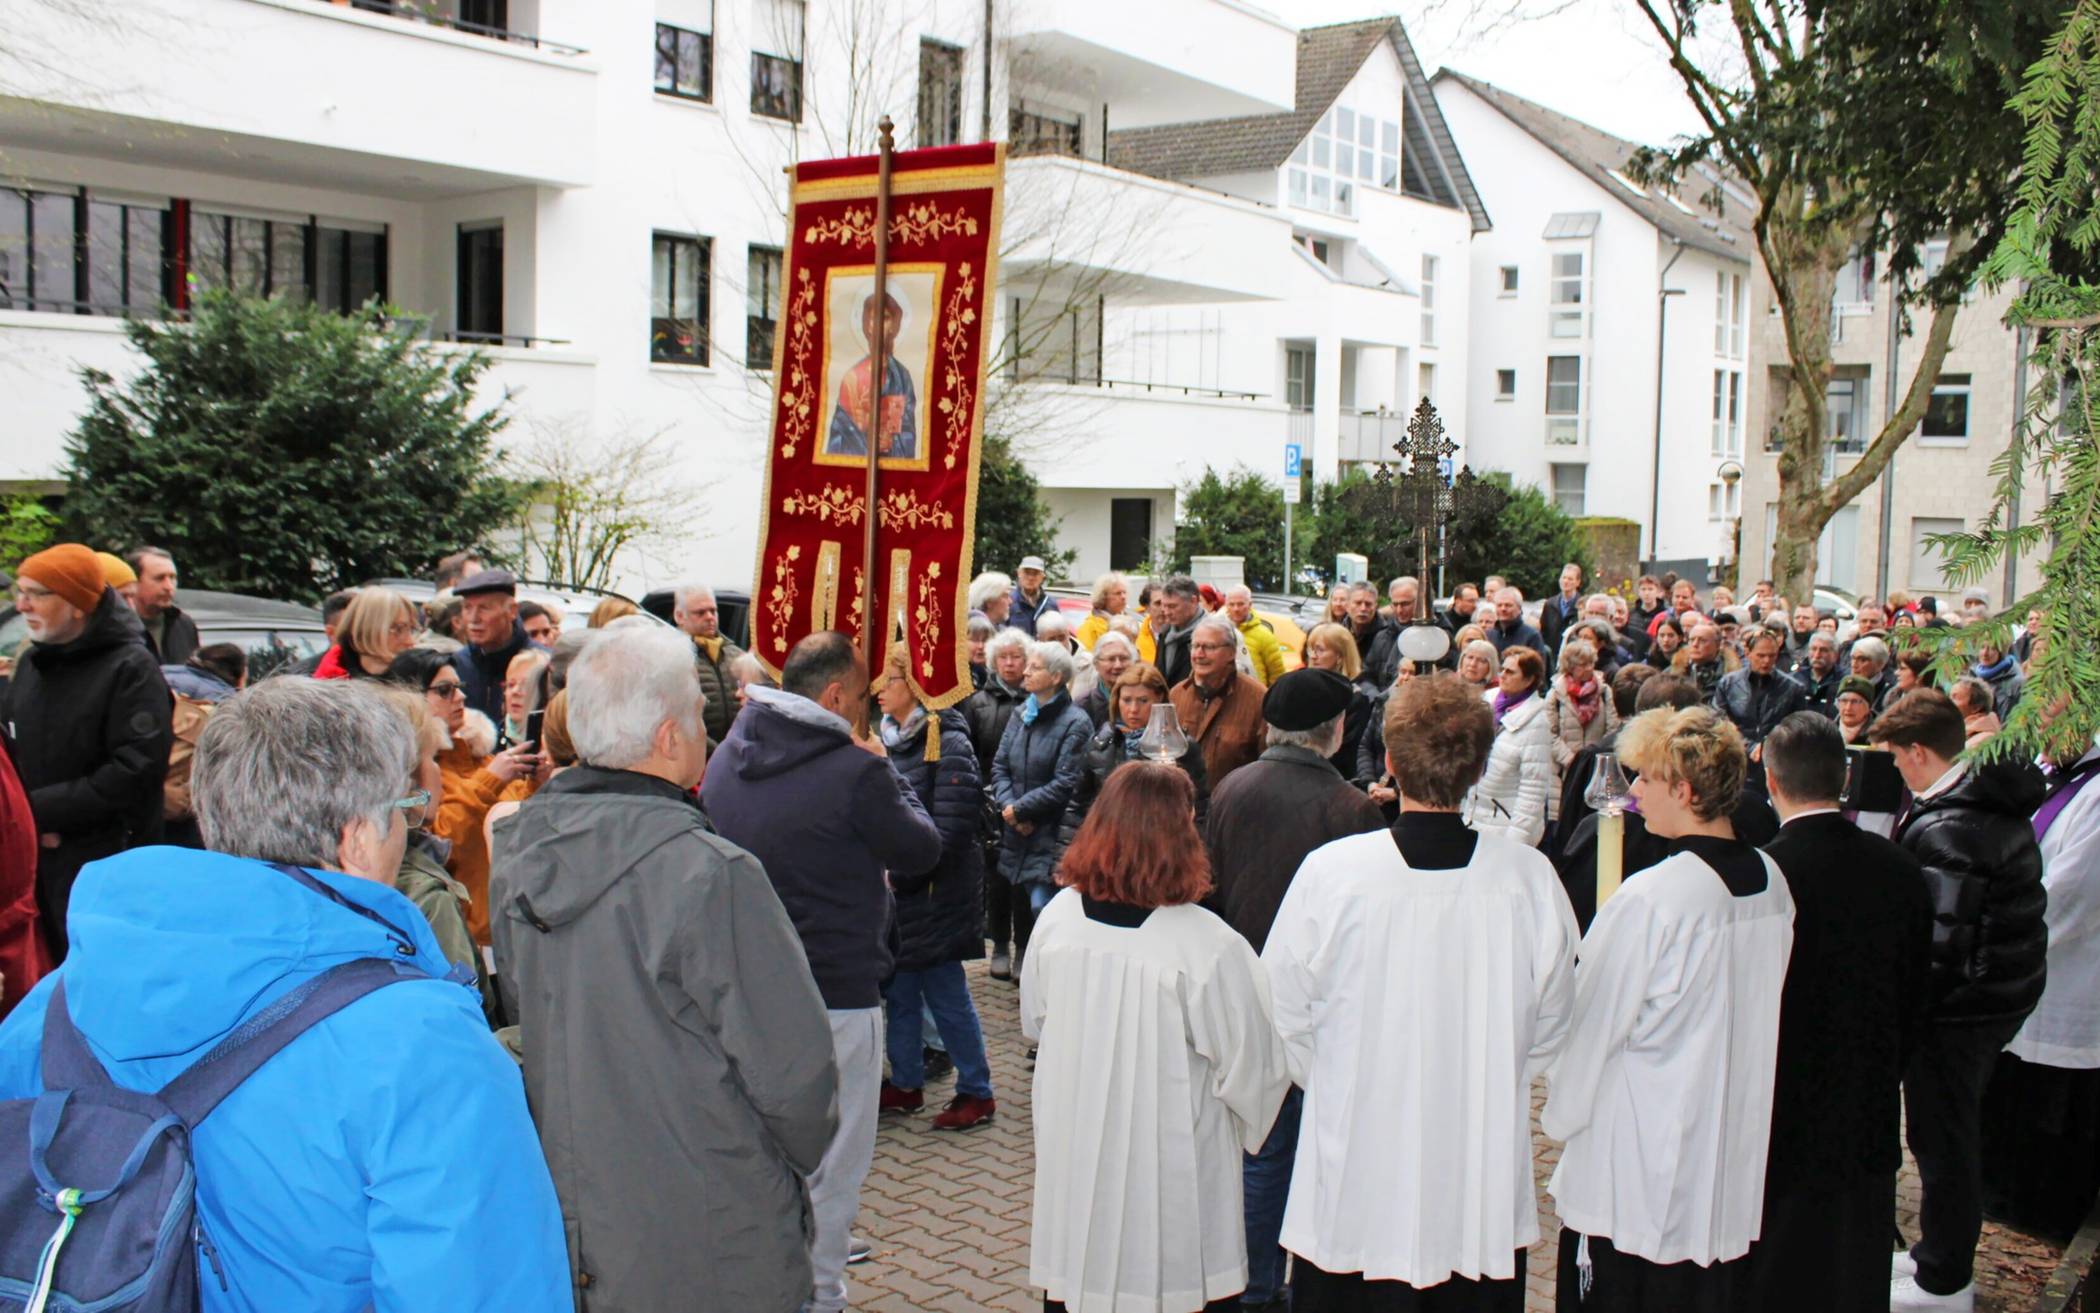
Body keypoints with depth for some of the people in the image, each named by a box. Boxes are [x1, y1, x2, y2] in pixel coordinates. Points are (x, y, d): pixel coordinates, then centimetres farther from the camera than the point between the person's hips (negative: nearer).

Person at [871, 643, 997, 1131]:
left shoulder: (948, 742, -14)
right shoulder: (887, 736, 9)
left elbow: (950, 829, -20)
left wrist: (900, 874, -19)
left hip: (934, 891, -7)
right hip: (891, 890, 7)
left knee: (946, 994, 1)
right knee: (898, 990, 15)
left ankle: (977, 1092, 14)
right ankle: (906, 1084, 29)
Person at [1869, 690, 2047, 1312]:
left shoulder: (1945, 830, -25)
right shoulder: (2000, 804, 5)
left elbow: (1937, 941, -27)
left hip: (1960, 1004, -9)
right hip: (2006, 989, 9)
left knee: (1941, 1139, 5)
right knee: (1955, 1130, 22)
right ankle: (1942, 1254, 37)